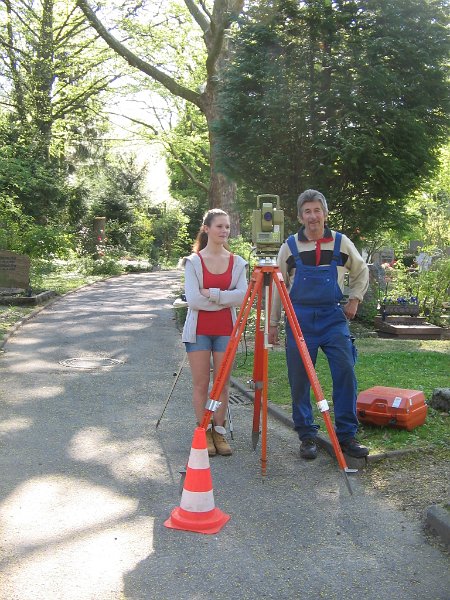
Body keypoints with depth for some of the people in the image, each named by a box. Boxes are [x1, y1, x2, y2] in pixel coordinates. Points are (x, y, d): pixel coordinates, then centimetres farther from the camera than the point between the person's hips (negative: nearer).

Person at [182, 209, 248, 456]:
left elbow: (242, 296, -7)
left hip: (225, 330, 2)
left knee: (223, 383, 5)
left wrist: (212, 294, -15)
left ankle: (219, 431, 17)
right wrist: (225, 299, -10)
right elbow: (193, 299, -11)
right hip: (199, 330, -2)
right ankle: (203, 431, 14)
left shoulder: (237, 262, 5)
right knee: (201, 383, 3)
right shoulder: (194, 261, -2)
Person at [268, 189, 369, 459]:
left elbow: (361, 271, 20)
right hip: (300, 319, 0)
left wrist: (355, 299, 8)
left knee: (346, 372, -7)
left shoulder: (341, 243, 4)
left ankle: (347, 434, 6)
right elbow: (278, 287, 7)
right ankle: (307, 436, 15)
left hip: (333, 316, 1)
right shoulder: (290, 247, 2)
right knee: (300, 380, 1)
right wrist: (273, 323, 6)